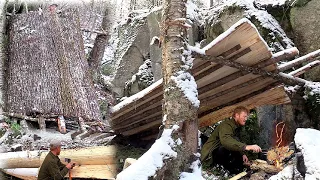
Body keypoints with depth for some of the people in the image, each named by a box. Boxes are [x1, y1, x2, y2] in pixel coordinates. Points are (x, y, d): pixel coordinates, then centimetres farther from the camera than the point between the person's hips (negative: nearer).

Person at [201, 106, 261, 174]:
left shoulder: (236, 127, 12)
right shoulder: (226, 125, -20)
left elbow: (237, 144, 16)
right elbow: (225, 140, -41)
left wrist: (242, 154, -5)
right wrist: (246, 147, -50)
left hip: (220, 155, 9)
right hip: (210, 154, -9)